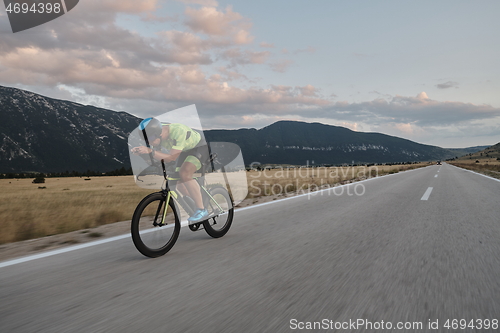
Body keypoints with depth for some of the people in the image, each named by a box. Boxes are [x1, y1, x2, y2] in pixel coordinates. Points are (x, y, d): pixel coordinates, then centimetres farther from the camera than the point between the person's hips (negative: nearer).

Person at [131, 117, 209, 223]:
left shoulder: (178, 131, -39)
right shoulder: (156, 132, -18)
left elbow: (172, 157, -40)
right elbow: (157, 155, -8)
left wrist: (150, 151, -51)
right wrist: (139, 151, -26)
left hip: (200, 147, -8)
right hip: (185, 150, 8)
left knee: (184, 174, -29)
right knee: (178, 182, -1)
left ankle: (202, 210, -20)